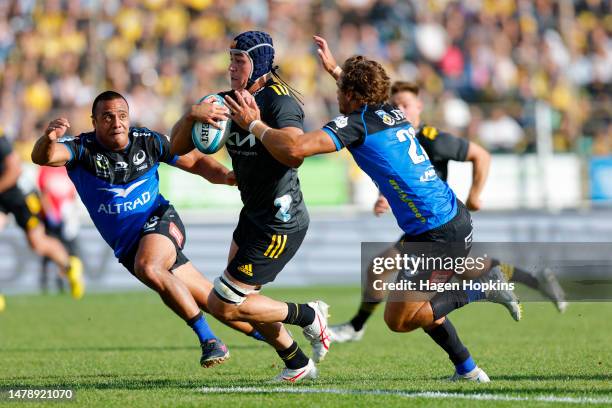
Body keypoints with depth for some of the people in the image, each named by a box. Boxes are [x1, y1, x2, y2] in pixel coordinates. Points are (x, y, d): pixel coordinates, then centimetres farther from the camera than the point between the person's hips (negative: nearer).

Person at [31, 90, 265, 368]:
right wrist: (48, 139, -53)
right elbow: (42, 157, -29)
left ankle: (207, 338, -29)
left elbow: (196, 162, 7)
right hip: (127, 246, 2)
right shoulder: (82, 149, -10)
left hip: (160, 221, -2)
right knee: (209, 300, 4)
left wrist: (225, 176, -13)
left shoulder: (148, 142, -6)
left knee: (147, 268, -36)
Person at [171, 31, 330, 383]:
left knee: (224, 305, -5)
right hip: (254, 215, 9)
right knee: (244, 300, 18)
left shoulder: (278, 99, -18)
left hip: (280, 225, -9)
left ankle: (309, 316, 10)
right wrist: (192, 116, -17)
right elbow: (177, 146, 2)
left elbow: (295, 154, -34)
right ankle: (298, 365, 32)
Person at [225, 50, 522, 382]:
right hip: (456, 217, 9)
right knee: (418, 302, 24)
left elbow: (294, 149, -23)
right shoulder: (394, 114, 14)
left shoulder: (356, 123, -10)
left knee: (398, 319, 0)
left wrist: (255, 124, -7)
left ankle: (480, 289, -4)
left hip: (437, 235, -9)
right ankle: (468, 371, 22)